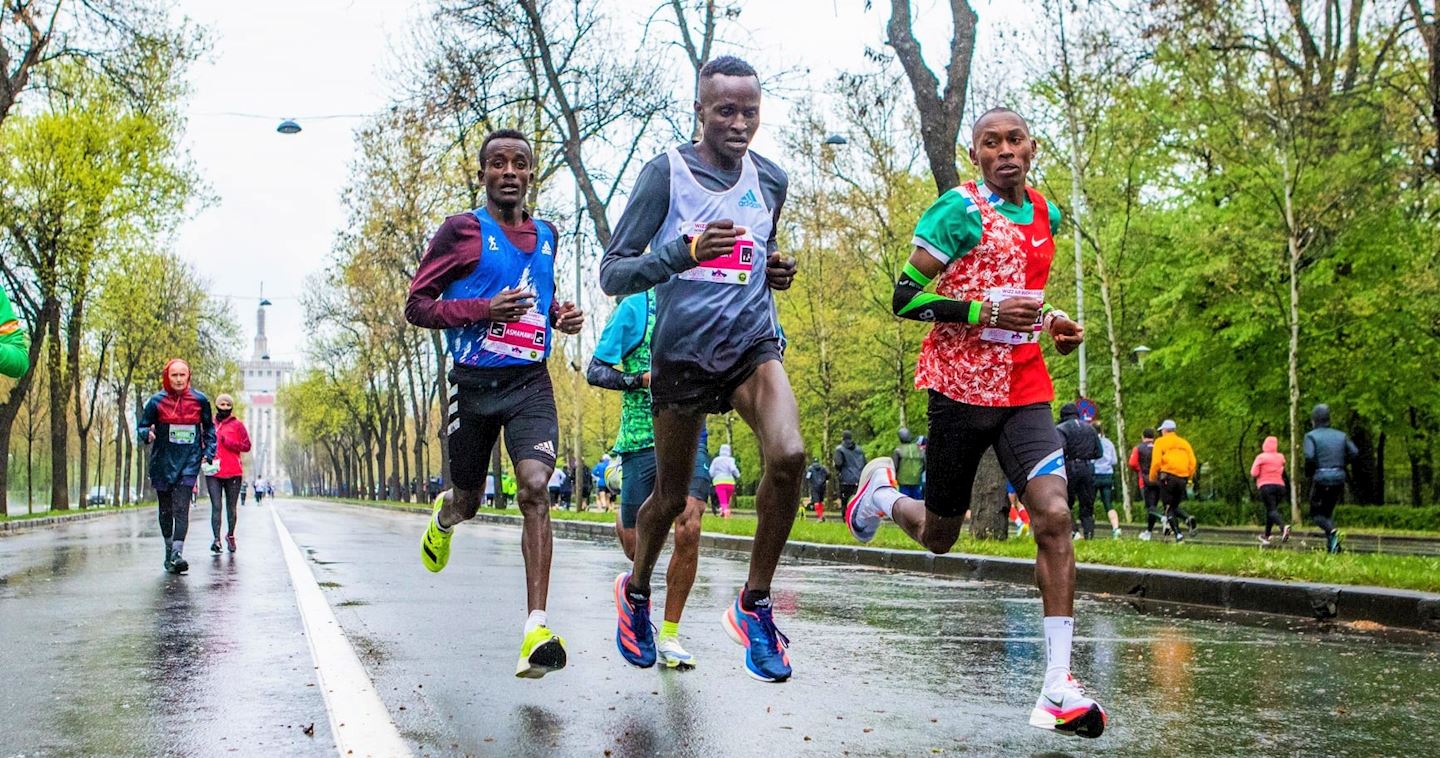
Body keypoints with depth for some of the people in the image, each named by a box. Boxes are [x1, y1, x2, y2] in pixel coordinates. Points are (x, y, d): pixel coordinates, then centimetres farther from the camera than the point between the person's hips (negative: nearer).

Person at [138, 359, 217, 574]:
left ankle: (177, 553, -21)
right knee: (166, 510, 10)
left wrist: (209, 452, 4)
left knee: (181, 508, -14)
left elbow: (209, 428, 14)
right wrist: (147, 435, -19)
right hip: (162, 462, 1)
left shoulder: (200, 400, 1)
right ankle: (169, 550, 26)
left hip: (189, 462, -1)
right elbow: (142, 427, 5)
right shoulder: (157, 401, -1)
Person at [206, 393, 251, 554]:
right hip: (213, 473, 1)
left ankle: (230, 536, 25)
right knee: (216, 506, -10)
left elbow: (246, 446, 0)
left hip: (233, 473, -1)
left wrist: (228, 442, -12)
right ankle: (217, 539, -16)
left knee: (231, 507, 8)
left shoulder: (237, 425, 5)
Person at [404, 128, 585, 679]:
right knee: (468, 503, 12)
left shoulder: (546, 235, 12)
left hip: (530, 383, 2)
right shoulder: (462, 231, -3)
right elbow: (416, 306, -5)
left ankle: (536, 630, -25)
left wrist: (560, 316, 8)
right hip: (474, 383, -2)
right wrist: (484, 310, -19)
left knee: (535, 488, -19)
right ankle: (444, 517, 54)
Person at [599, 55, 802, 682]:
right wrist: (684, 253, -29)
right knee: (670, 497, 9)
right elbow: (612, 273, -12)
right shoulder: (666, 173, -9)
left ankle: (753, 605, -7)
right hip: (682, 354, -3)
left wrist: (776, 271, 1)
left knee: (788, 455, -24)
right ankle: (635, 592, 40)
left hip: (753, 346, 3)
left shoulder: (770, 179, 6)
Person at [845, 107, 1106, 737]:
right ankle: (881, 491, 44)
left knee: (1054, 516, -15)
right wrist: (984, 313, -21)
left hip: (1024, 393, 4)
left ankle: (1058, 689, -14)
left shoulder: (1045, 215, 13)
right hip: (961, 390, -4)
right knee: (938, 537, 8)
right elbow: (905, 298, -11)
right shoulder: (960, 210, -8)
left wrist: (1048, 321, 11)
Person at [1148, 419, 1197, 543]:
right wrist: (1188, 478, 17)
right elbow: (1192, 462, 10)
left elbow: (1156, 462, -7)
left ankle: (1178, 534, -12)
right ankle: (1188, 518, -12)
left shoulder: (1160, 442, 3)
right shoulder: (1184, 443, 16)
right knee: (1175, 506, 19)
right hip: (1182, 478, 5)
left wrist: (1153, 477, 6)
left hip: (1168, 477, -5)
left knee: (1169, 508, 3)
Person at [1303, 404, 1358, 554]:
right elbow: (1354, 453, 2)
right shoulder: (1340, 435, 12)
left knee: (1316, 515, 9)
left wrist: (1308, 474, -1)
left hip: (1321, 479, -4)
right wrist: (1340, 464, 16)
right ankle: (1331, 547, 1)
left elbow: (1309, 456, -18)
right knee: (1328, 513, 18)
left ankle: (1332, 532, -22)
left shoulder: (1311, 436, -2)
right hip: (1339, 479, 4)